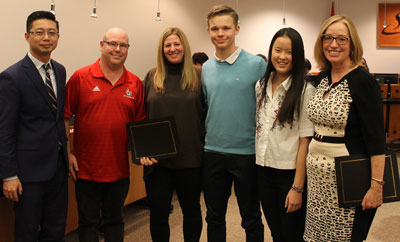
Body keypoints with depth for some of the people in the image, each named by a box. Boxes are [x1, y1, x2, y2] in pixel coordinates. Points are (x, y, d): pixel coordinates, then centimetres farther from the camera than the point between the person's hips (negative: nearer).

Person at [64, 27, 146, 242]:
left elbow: (141, 124, 9)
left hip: (119, 169, 3)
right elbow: (64, 117, -3)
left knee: (114, 222, 18)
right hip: (85, 168, -2)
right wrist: (68, 153, -6)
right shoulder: (80, 77, -5)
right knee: (88, 223, 12)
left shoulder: (135, 84, 4)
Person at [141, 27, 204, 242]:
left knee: (191, 210, 15)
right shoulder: (152, 77, 6)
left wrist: (205, 146, -5)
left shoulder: (198, 76, 1)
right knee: (158, 214, 7)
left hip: (190, 157, -1)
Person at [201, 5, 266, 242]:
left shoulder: (257, 64, -8)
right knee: (214, 218, 16)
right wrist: (209, 133, 12)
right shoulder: (206, 68, 6)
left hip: (247, 152, -4)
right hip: (212, 152, 4)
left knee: (251, 218, 11)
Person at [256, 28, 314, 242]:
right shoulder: (260, 85, 6)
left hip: (290, 172, -5)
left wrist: (297, 187, -15)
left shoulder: (305, 91, -11)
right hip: (263, 169, 5)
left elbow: (305, 140, -13)